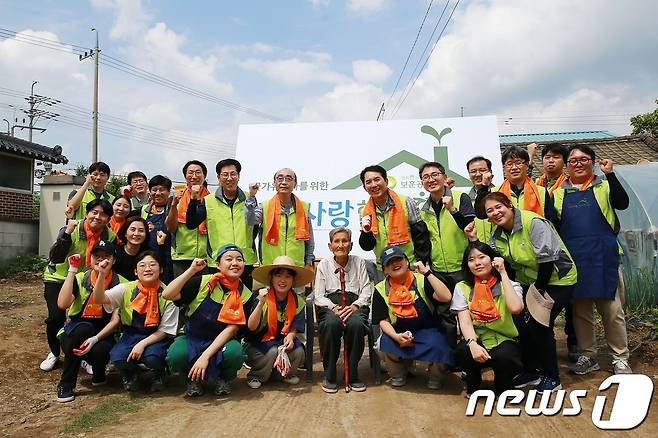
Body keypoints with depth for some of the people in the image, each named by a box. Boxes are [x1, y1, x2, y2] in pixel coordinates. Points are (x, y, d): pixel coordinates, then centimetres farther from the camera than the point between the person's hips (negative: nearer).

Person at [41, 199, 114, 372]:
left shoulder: (110, 236, -12)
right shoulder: (71, 230, -20)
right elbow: (55, 258, -29)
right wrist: (67, 233, -37)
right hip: (58, 277, -2)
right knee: (56, 316, -12)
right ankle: (54, 353, 17)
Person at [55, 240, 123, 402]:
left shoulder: (120, 284, -5)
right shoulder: (80, 279, -2)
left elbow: (116, 320, -12)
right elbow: (62, 304, -21)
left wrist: (95, 339, -27)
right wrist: (72, 270, -19)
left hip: (104, 334, -1)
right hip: (74, 333, 1)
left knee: (100, 351, -35)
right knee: (83, 327, -34)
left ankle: (99, 375, 5)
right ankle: (66, 385, -17)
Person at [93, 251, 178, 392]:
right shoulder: (126, 289, -3)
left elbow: (165, 330, -8)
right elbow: (99, 299, -15)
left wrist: (143, 344, -21)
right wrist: (102, 275, -30)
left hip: (157, 337, -2)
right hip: (131, 335, 2)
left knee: (152, 357, -33)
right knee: (117, 357, -28)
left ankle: (157, 375, 7)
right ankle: (129, 375, 11)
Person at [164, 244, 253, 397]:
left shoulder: (245, 295, -6)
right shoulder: (203, 282, -8)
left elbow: (231, 328, -13)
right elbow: (167, 295, -17)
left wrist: (205, 356, -23)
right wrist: (192, 270, -22)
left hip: (220, 342, 0)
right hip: (192, 338, 0)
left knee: (235, 352, -33)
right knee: (176, 355, -32)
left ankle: (223, 379, 3)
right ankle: (193, 380, 4)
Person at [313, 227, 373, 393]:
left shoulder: (359, 262, 15)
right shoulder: (323, 264, 14)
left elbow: (366, 291, 7)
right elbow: (318, 296, 6)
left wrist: (354, 306, -14)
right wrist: (334, 307, -14)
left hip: (354, 303, 0)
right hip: (330, 304, 0)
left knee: (356, 323, -35)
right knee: (331, 323, -36)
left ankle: (353, 374, -17)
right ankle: (329, 375, -19)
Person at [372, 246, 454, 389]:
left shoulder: (421, 280, -2)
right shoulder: (381, 289, 2)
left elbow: (446, 297, -17)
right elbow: (383, 321, -2)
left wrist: (427, 273, -19)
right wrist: (397, 337, -22)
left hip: (427, 330, -1)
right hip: (399, 333, 1)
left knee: (438, 346, -31)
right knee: (387, 343, -30)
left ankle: (435, 377, 6)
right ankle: (398, 376, 4)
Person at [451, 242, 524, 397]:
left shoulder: (510, 285, -1)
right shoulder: (462, 288, 3)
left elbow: (515, 308, -24)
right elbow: (465, 321, -10)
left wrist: (503, 273, -16)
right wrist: (472, 343, -31)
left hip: (504, 341, -1)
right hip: (476, 340, 1)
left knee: (504, 356, -34)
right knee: (463, 351, -33)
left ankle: (503, 385, 3)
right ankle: (473, 384, 3)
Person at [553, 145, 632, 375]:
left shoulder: (604, 186, 7)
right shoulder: (559, 191, 12)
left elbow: (623, 203, -11)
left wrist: (610, 174, -18)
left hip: (603, 257, -2)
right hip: (573, 259, 2)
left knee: (612, 309, 3)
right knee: (580, 310, 9)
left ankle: (620, 358, 16)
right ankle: (588, 356, 22)